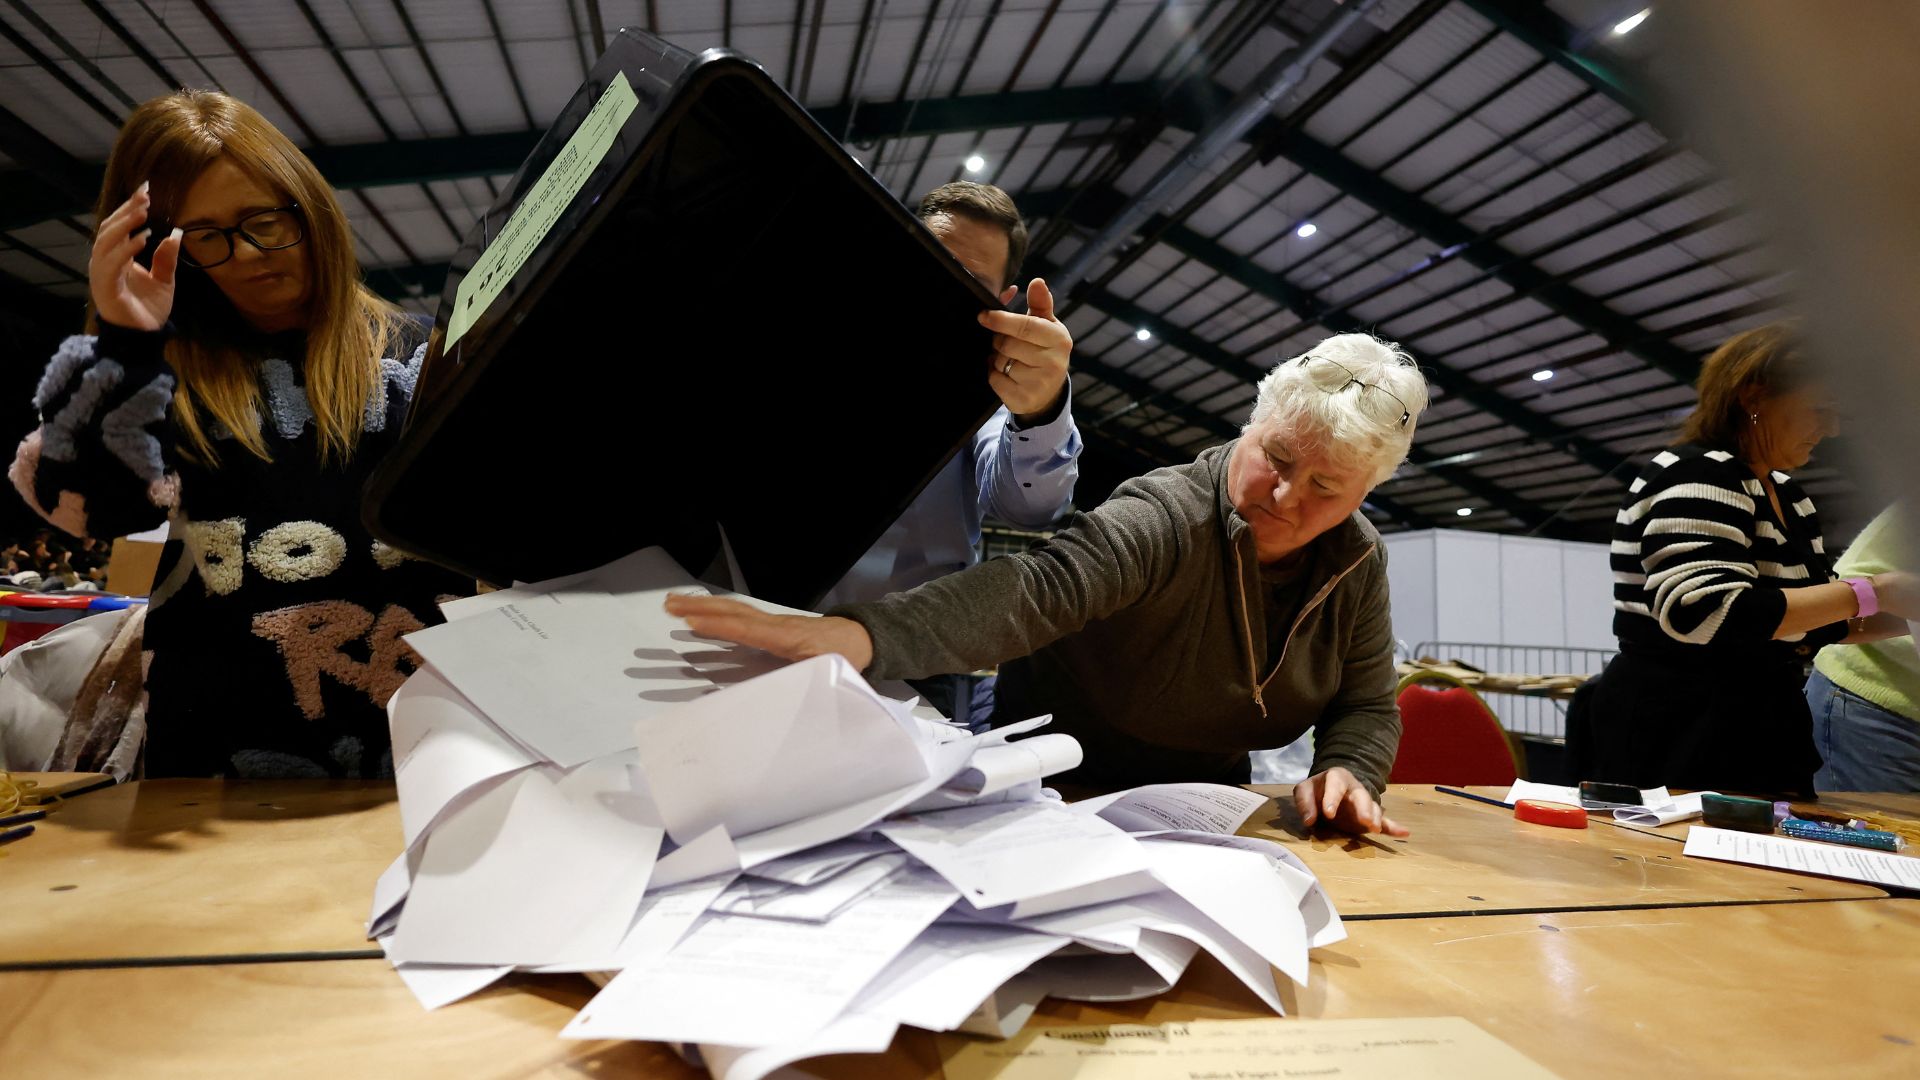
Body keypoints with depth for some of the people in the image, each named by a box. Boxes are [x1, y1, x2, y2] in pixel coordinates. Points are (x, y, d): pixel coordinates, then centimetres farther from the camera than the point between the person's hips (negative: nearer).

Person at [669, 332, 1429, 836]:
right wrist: (863, 635, -60)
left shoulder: (1356, 560, -4)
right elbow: (1034, 590, -43)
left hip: (1207, 798, 6)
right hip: (1064, 784, -5)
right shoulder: (1164, 518, -26)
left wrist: (1346, 773, -20)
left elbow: (1366, 707, 4)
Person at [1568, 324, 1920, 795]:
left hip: (1753, 736, 9)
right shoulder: (1698, 474, -14)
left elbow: (1810, 617, 21)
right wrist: (1867, 593, -21)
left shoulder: (1786, 494, 15)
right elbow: (1705, 612, -29)